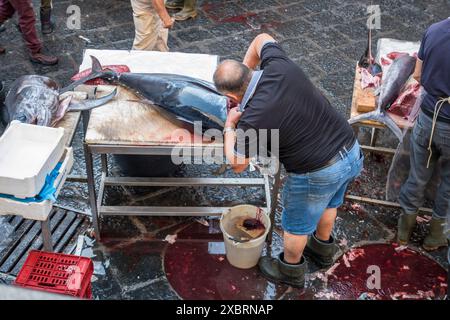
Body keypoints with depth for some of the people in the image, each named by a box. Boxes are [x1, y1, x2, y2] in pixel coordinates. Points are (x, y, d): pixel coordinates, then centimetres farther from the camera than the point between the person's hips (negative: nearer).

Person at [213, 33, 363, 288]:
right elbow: (263, 39, 15)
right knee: (328, 203, 33)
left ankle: (291, 270, 47)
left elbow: (237, 164, -6)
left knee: (296, 224, 21)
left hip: (318, 174, -7)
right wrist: (245, 68, 13)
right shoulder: (278, 65, -10)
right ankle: (323, 249, 59)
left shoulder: (252, 121, -24)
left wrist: (229, 127, 6)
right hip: (352, 152, 7)